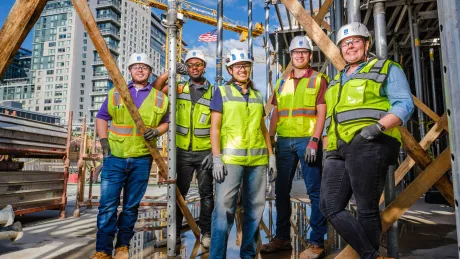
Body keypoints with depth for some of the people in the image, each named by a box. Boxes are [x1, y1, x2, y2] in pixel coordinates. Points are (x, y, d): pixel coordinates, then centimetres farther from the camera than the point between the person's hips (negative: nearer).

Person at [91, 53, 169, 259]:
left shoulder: (160, 98, 9)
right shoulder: (115, 93, 9)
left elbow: (166, 122, 14)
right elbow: (102, 117, 13)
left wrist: (156, 131, -7)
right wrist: (104, 140, -1)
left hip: (142, 159, 0)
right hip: (115, 156, 0)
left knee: (131, 206, 8)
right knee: (108, 204, -2)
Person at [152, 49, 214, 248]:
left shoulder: (213, 92, -2)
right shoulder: (180, 88, 6)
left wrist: (214, 152, -9)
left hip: (205, 152, -2)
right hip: (183, 152, 2)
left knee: (206, 193, 7)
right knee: (179, 192, 10)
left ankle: (206, 233, 22)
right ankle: (175, 233, 22)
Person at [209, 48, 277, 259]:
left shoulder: (257, 95, 17)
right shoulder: (222, 92, 5)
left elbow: (263, 129, 17)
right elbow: (214, 127, -2)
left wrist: (271, 156, 10)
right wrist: (217, 159, -11)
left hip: (258, 159, 5)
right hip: (230, 158, -4)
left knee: (255, 208, 10)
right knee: (224, 208, -6)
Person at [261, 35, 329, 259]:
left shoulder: (318, 80, 5)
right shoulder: (282, 83, 17)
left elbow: (321, 113, -5)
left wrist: (314, 140, -16)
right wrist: (270, 139, 8)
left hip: (307, 140, -4)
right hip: (284, 141, 5)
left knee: (314, 191, -1)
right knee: (281, 191, 9)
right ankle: (282, 237, 22)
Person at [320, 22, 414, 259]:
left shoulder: (387, 69, 10)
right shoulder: (337, 80, 27)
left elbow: (404, 104, -3)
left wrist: (378, 126, -19)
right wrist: (328, 148, 17)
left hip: (368, 146, -6)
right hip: (338, 150, 7)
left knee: (366, 209, -3)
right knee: (330, 207, -2)